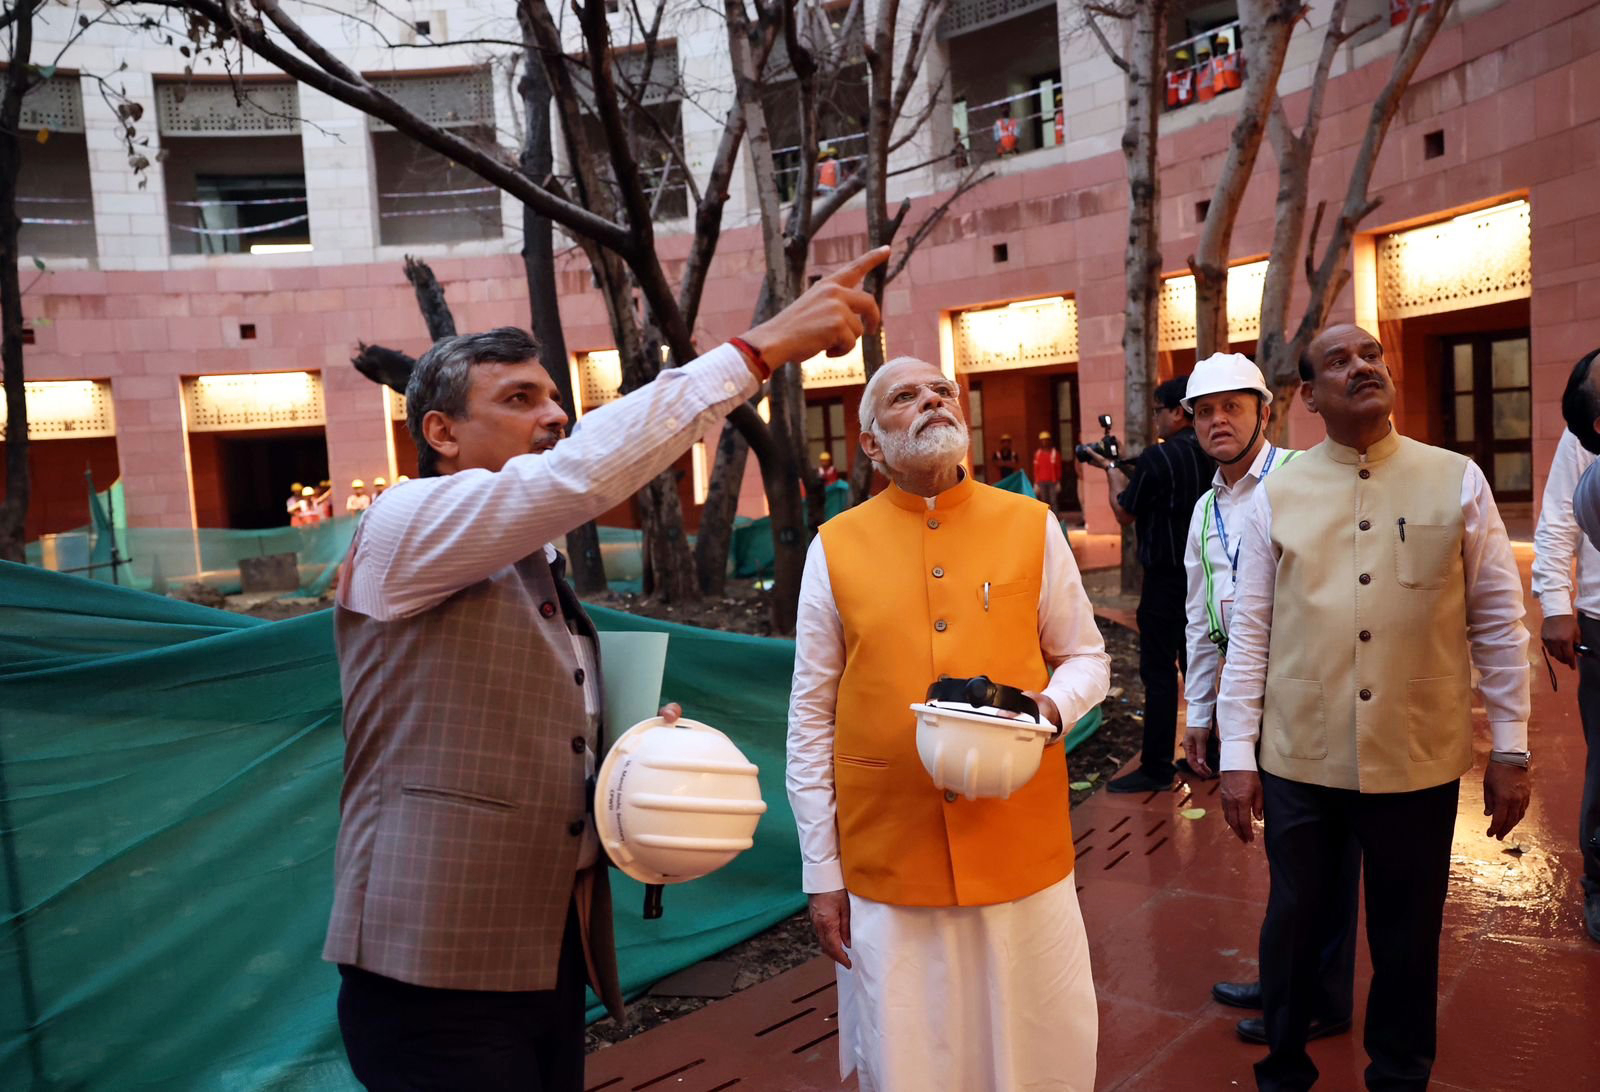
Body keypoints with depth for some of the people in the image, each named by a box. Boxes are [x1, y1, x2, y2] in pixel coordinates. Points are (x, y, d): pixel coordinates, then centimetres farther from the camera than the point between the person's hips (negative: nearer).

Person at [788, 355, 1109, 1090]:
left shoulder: (1032, 527, 1)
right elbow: (810, 723, 2)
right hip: (887, 862, 0)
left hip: (1021, 848, 1)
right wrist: (821, 873, 2)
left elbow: (1085, 659, 9)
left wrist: (1053, 707, -14)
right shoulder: (835, 548, -1)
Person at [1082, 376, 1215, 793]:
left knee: (1159, 671, -2)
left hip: (1167, 578, -8)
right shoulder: (1210, 456, 4)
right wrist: (1123, 470, 16)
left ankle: (1156, 767, 2)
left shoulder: (1157, 457, -18)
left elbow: (1124, 513, -6)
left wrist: (1110, 469, 8)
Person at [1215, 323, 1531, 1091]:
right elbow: (1249, 632, 0)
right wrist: (1236, 757, -2)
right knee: (1293, 920, 15)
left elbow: (1498, 622, 3)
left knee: (1408, 935, 15)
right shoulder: (1275, 496, 0)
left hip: (1420, 763, 0)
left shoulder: (1458, 481, 0)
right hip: (1299, 762, 0)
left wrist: (1510, 748, 2)